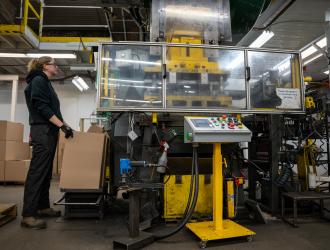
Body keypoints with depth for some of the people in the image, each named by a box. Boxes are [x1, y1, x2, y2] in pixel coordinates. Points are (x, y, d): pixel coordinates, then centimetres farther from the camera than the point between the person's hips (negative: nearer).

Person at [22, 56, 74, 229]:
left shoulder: (46, 83, 23)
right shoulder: (38, 81, -6)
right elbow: (42, 107, -17)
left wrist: (64, 125, 17)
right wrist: (62, 125, -21)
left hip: (48, 131, 10)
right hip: (42, 132, -10)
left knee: (46, 171, 11)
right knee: (37, 171, -11)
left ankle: (42, 207, 20)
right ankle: (28, 215, -7)